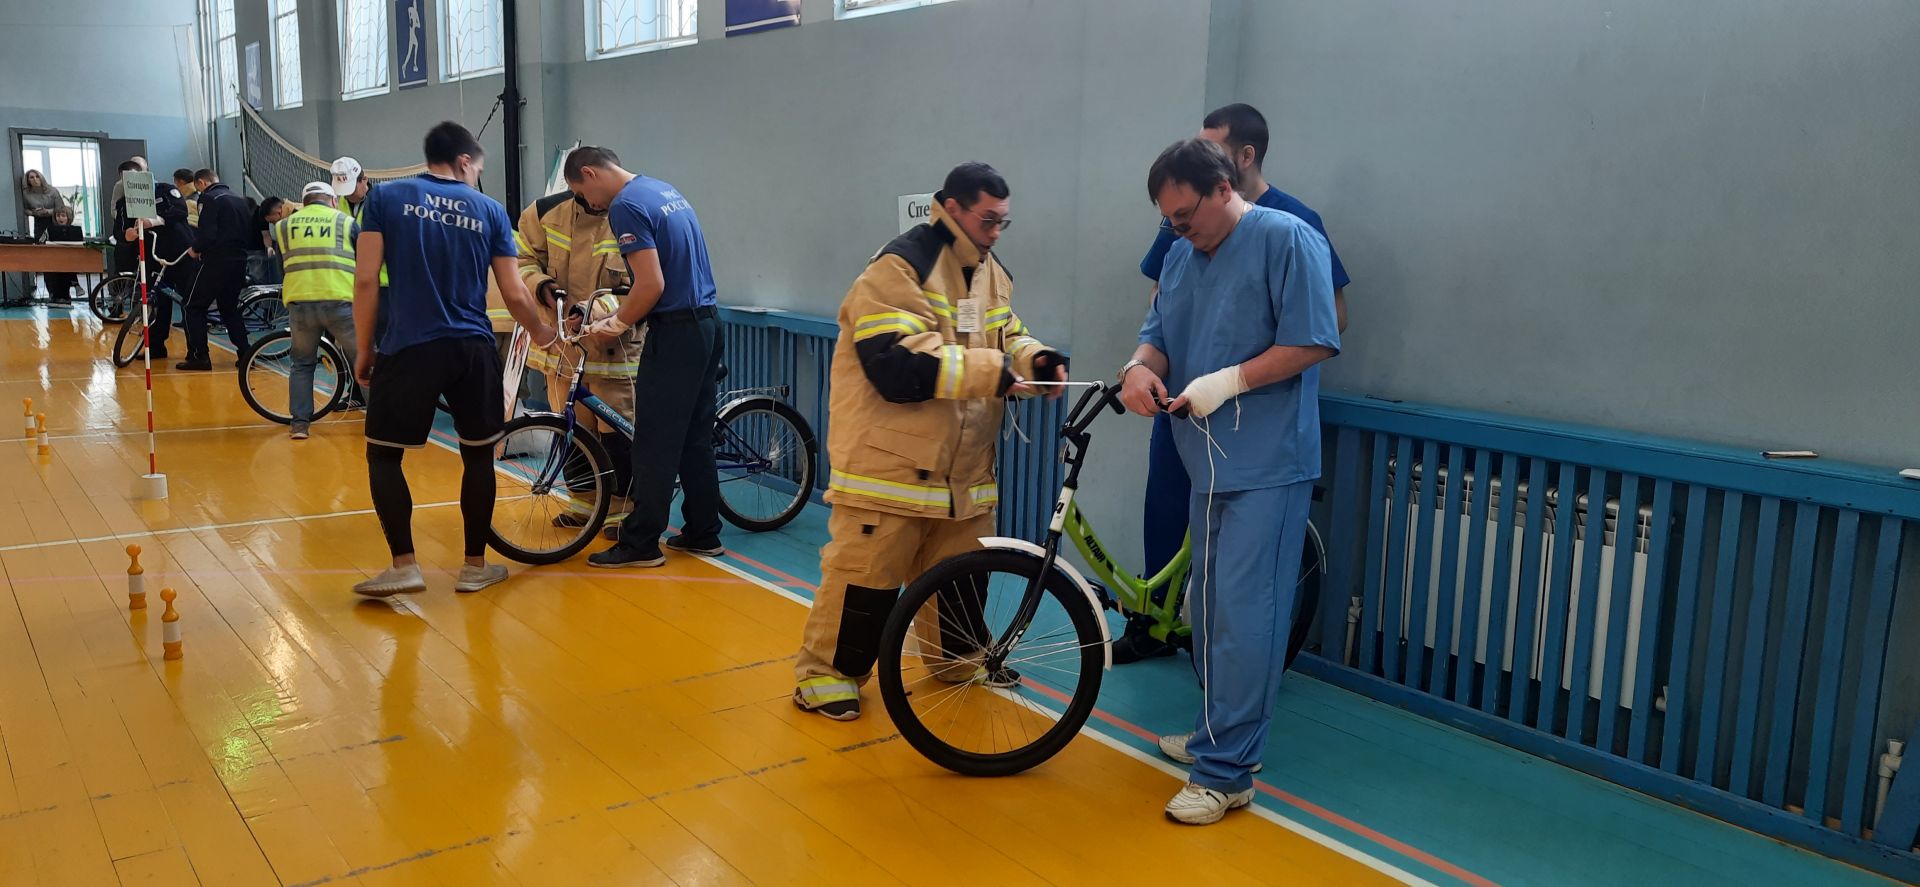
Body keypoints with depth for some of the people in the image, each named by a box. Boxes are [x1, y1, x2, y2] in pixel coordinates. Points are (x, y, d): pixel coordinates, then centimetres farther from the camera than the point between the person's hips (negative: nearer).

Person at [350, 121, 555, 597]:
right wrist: (541, 332, 24)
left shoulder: (386, 197, 3)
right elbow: (514, 294, 6)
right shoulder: (490, 210, 7)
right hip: (473, 349, 2)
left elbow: (366, 280, -3)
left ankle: (404, 565, 7)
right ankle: (475, 566, 19)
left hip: (408, 348, -2)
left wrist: (363, 349, 7)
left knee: (383, 454, 11)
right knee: (478, 454, 13)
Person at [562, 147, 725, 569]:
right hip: (707, 323, 9)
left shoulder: (626, 206, -13)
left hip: (674, 334, -9)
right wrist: (623, 312, 18)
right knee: (695, 438, 15)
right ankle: (703, 532, 21)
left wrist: (618, 323, -5)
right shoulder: (665, 190, 15)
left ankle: (641, 544, 6)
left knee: (655, 444, -1)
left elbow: (652, 285, -20)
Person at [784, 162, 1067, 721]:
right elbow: (896, 365, -25)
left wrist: (1037, 360, -4)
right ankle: (824, 673, 10)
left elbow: (1006, 337, 20)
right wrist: (988, 371, -26)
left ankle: (958, 656, 38)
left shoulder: (989, 272, 13)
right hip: (890, 456, -8)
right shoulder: (900, 267, -16)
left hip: (964, 461, 8)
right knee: (866, 569, -5)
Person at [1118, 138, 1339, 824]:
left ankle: (1225, 773, 0)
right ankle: (1219, 735, 31)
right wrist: (1140, 367, -9)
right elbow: (1157, 335, 14)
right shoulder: (1181, 256, 14)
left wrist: (1228, 381, -20)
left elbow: (1312, 342, -13)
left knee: (1242, 619, -8)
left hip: (1267, 466, -8)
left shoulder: (1287, 239, -8)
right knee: (1208, 610, 16)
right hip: (1207, 465, 8)